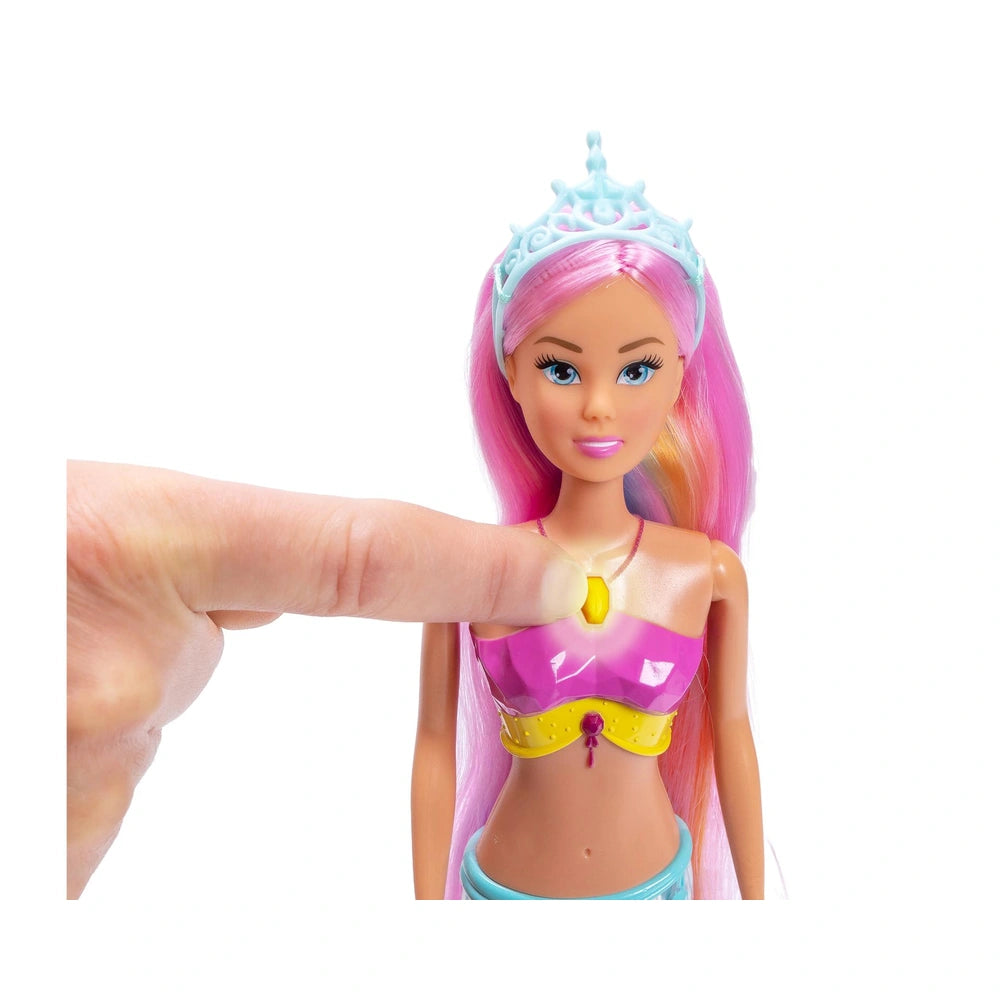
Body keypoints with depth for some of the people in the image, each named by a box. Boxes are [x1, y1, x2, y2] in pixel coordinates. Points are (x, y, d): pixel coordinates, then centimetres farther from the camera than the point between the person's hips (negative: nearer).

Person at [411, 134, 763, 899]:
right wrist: (428, 899, -1)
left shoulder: (708, 574, -15)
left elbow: (731, 732, -3)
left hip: (657, 878, 2)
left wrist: (755, 895, 8)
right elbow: (436, 744, -10)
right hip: (510, 884, -1)